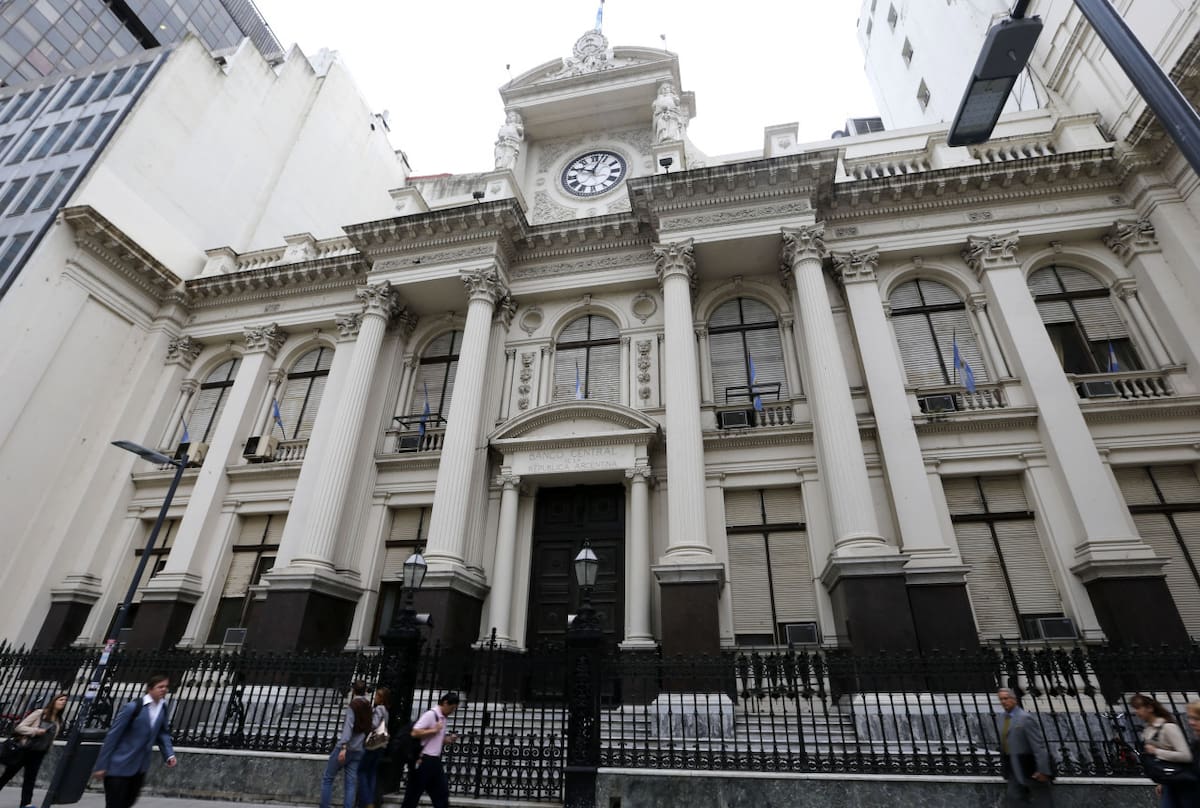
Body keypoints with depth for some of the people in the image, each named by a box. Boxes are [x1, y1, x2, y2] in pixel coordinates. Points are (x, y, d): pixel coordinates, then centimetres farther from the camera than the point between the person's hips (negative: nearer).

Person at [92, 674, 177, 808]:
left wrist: (169, 755, -5)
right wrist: (101, 765, -12)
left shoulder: (163, 709, -1)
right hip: (119, 767, -6)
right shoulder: (133, 707, -21)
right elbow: (112, 736, -15)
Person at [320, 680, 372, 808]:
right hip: (359, 751, 5)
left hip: (345, 747, -5)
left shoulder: (352, 705, -7)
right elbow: (368, 728, 10)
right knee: (351, 783, 5)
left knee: (328, 779, 8)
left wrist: (343, 747, -24)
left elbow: (348, 726, -18)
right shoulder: (368, 707, 11)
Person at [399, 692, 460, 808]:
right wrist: (434, 730, -18)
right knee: (413, 794, 6)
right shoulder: (430, 714, -16)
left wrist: (448, 740, 3)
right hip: (424, 760, -9)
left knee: (442, 792, 9)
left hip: (435, 761, 9)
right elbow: (414, 733, -24)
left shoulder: (443, 718, 11)